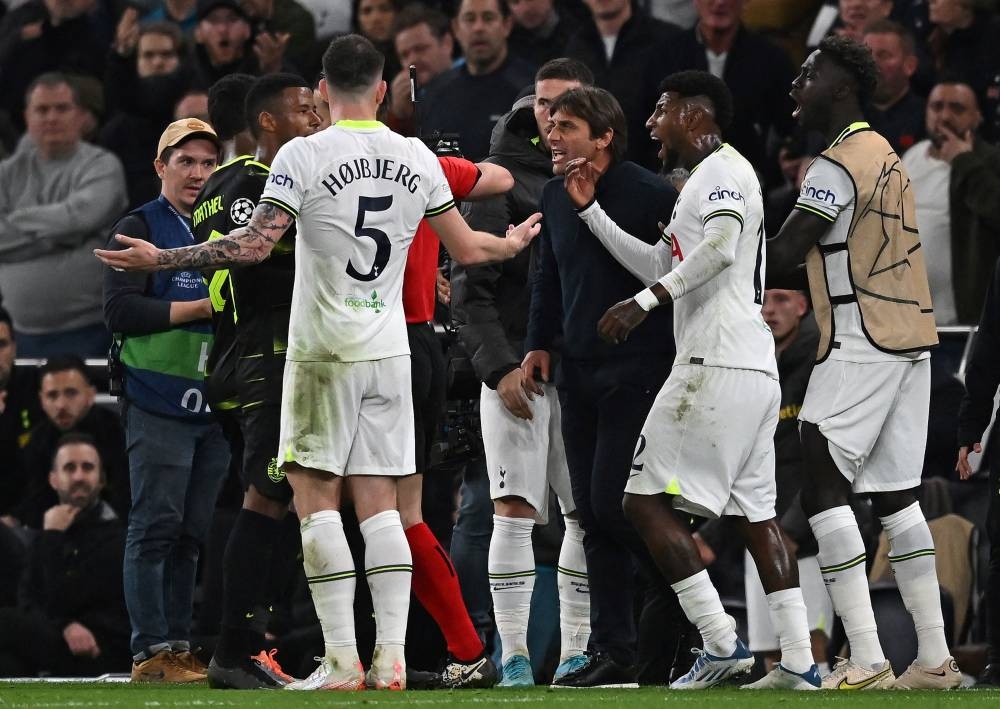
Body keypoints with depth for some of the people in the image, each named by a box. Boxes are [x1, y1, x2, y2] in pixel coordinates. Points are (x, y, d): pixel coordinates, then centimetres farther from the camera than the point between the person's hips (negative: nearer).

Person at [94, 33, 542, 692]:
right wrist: (515, 243, 35)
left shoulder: (305, 154, -9)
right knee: (378, 504, 7)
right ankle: (391, 659, -1)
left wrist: (161, 258, -7)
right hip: (389, 350, 4)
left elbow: (255, 244, -15)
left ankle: (342, 660, -8)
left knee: (316, 500, 0)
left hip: (324, 352, -4)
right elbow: (468, 247, 13)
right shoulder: (417, 157, 5)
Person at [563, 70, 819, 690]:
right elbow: (657, 265, 33)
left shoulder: (723, 170, -4)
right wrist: (591, 210, 32)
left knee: (647, 498, -8)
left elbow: (720, 245, -22)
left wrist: (646, 302, -20)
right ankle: (800, 661, 4)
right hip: (757, 370, 10)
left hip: (717, 365, -10)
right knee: (756, 512, 9)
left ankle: (721, 642, -13)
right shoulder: (707, 180, 26)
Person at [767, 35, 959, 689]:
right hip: (911, 339, 9)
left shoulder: (838, 165, -12)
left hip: (861, 346, -9)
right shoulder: (887, 157, 17)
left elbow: (783, 258, -16)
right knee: (896, 497, 10)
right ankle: (934, 658, 7)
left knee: (824, 492, -8)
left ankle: (866, 660, -15)